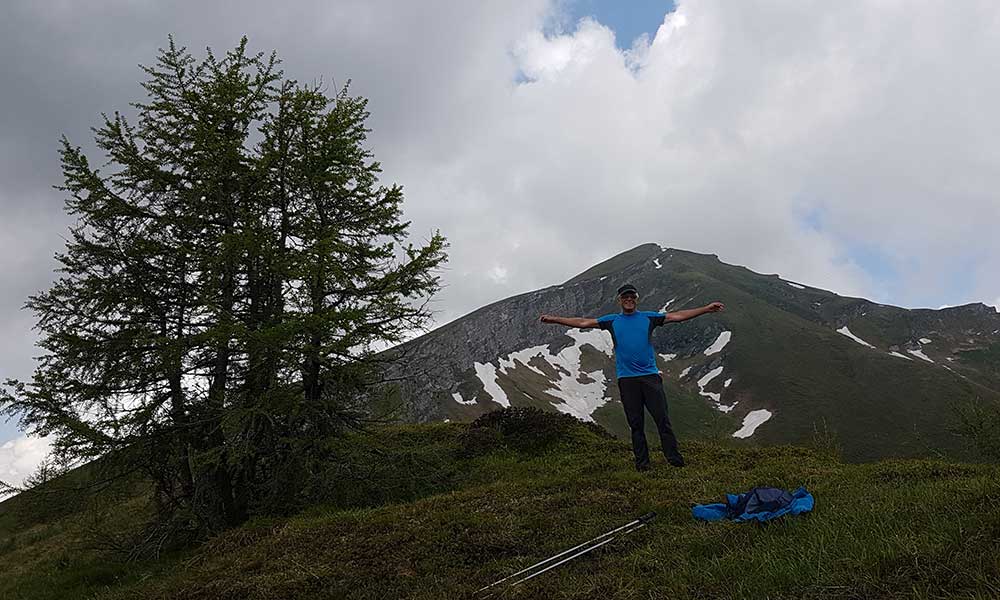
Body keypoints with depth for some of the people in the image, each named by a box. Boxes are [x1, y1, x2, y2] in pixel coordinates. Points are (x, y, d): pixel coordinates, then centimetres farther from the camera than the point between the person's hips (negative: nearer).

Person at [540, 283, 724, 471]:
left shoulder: (648, 317, 10)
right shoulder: (612, 321, 11)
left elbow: (677, 316, 8)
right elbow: (583, 322, 10)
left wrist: (707, 308, 3)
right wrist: (554, 319, 6)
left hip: (650, 376, 0)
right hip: (626, 379, 0)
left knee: (662, 419, -4)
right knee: (636, 423, 4)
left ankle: (675, 459, 2)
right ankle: (642, 463, 10)